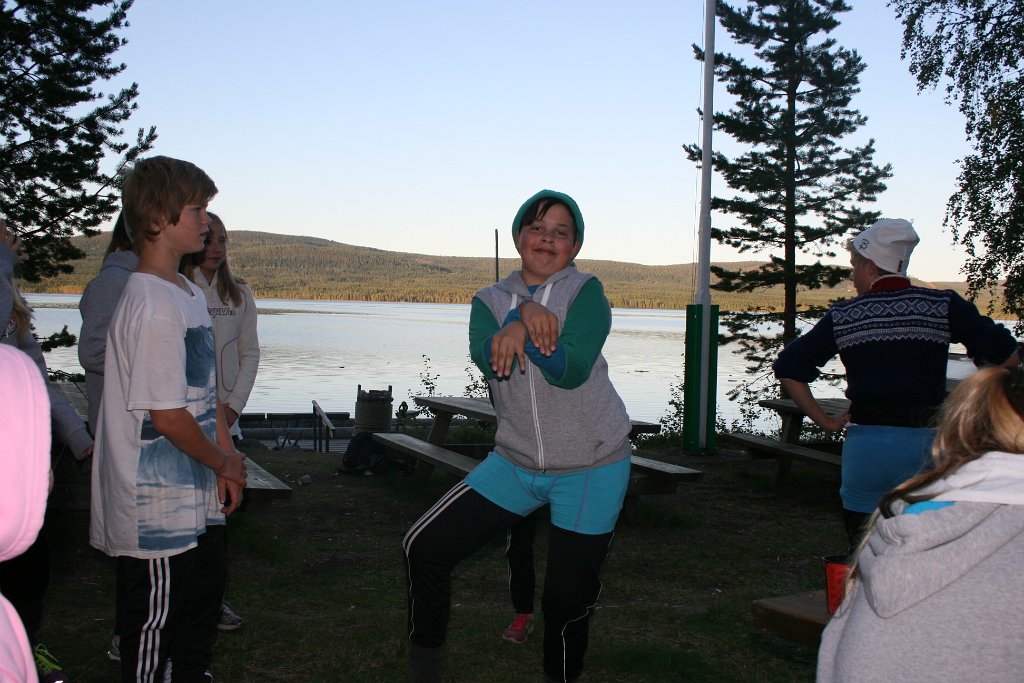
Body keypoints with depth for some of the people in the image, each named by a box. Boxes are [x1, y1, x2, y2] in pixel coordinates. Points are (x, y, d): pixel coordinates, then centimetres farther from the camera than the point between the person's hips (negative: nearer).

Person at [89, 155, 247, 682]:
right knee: (155, 626, 5)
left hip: (196, 500, 10)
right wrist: (224, 463, -7)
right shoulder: (154, 306, -22)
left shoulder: (190, 294, 9)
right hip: (157, 507, -10)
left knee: (201, 609, 23)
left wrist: (227, 462, 8)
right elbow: (166, 416, -22)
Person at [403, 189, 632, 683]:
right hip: (516, 462, 3)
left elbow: (572, 369, -23)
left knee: (568, 597, 2)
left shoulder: (586, 293, -6)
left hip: (590, 468, -3)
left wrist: (519, 328, -35)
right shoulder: (489, 300, 4)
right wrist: (523, 313, -34)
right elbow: (487, 360, -18)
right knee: (425, 547, -6)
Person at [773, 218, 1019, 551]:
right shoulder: (944, 306, 1)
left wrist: (825, 421, 6)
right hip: (928, 441, 0)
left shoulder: (843, 316, 2)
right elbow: (1006, 356, -5)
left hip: (866, 443, 0)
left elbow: (788, 368, 3)